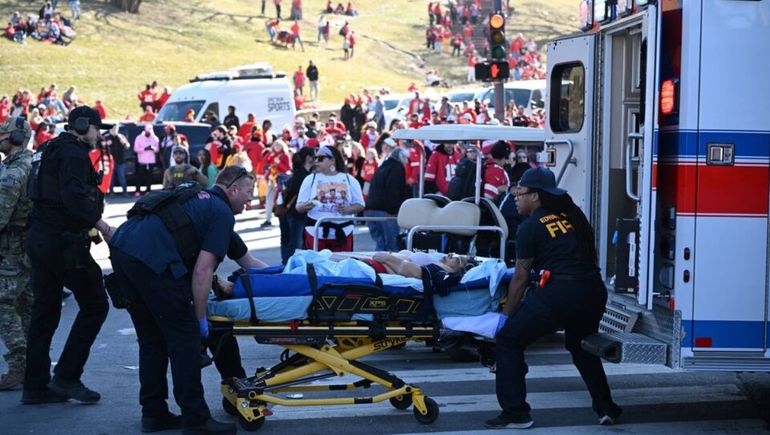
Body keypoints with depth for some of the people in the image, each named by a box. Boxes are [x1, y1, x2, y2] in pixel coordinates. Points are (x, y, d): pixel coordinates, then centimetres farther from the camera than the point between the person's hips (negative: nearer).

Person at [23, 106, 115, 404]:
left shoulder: (54, 151, 20)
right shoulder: (73, 153, -10)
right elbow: (73, 197, -25)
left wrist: (89, 226, 18)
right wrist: (101, 225, -24)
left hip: (40, 239, 10)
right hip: (63, 242, -10)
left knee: (45, 311, 12)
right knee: (94, 304, -2)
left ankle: (35, 385, 15)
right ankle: (66, 377, -2)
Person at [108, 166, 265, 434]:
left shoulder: (201, 200, 30)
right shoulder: (222, 213, 3)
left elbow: (246, 260, 39)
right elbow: (202, 271, -7)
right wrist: (200, 317, 2)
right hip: (152, 260, -9)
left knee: (152, 339, 19)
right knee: (185, 337, 0)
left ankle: (153, 413, 23)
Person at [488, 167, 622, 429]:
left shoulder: (530, 228, 1)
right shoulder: (574, 215, 16)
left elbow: (521, 279, 3)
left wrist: (506, 315, 12)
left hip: (557, 293, -6)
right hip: (593, 290, 7)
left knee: (509, 340, 7)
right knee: (582, 346, 31)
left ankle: (515, 413, 2)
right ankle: (605, 408, 29)